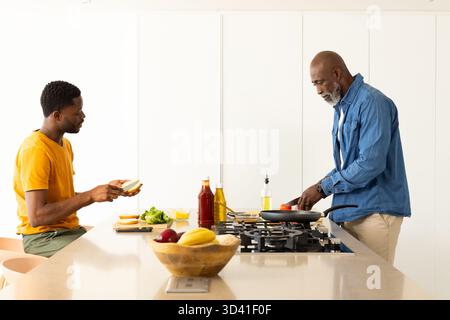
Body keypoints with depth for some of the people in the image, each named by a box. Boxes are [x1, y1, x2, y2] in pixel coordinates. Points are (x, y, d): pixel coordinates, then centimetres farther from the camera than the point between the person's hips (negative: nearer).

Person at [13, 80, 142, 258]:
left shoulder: (65, 144, 15)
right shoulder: (35, 150, -17)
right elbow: (36, 217, -24)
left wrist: (108, 189, 4)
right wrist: (90, 196, -24)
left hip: (71, 229, 9)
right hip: (43, 237, -9)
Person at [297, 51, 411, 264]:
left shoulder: (372, 102, -14)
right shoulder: (341, 107, 15)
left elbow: (371, 163, -22)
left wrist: (323, 188, -14)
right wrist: (318, 189, 6)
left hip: (375, 212, -8)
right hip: (349, 211, 9)